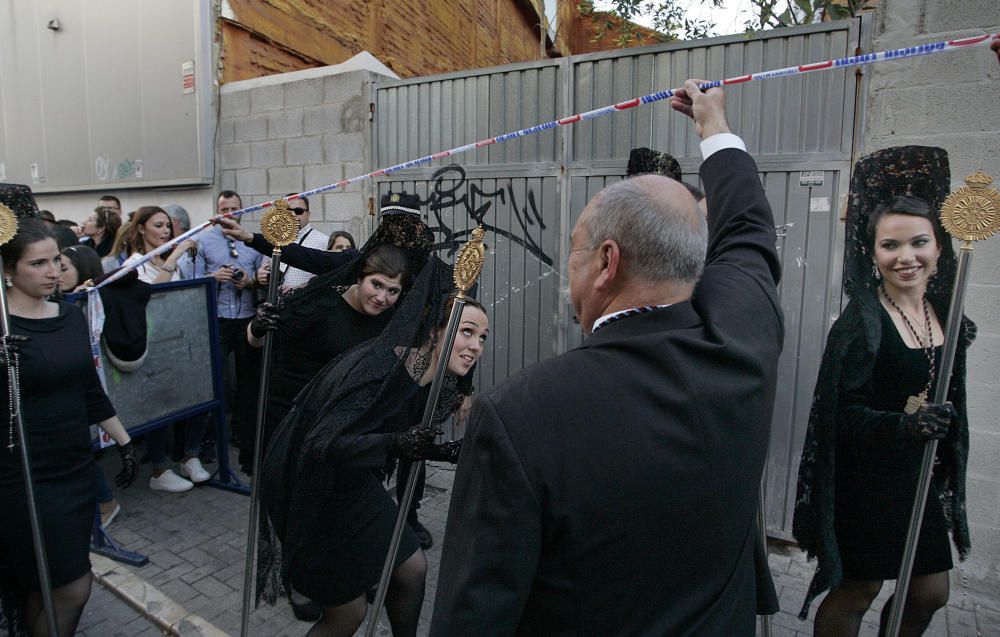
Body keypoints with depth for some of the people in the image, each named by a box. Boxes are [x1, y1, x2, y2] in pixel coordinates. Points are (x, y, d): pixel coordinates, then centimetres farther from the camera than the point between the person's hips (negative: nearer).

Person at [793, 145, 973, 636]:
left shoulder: (945, 312, 3)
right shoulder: (862, 321, -19)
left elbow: (945, 401, 14)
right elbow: (842, 410, -20)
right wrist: (902, 425, -35)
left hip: (920, 474, 7)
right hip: (866, 477, -7)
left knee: (931, 592, 19)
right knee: (857, 592, 9)